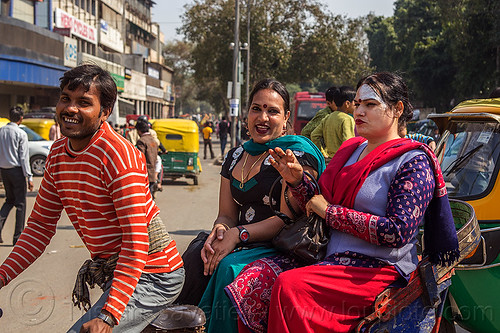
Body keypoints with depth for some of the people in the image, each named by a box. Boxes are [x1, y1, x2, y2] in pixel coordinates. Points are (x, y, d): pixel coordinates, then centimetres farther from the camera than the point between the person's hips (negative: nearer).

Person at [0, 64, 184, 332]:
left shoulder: (117, 155, -21)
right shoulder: (58, 154, 4)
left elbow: (136, 241, -25)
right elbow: (40, 225, 9)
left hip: (149, 274, -8)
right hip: (114, 271, 9)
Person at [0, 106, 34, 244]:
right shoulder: (21, 134, -11)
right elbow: (24, 157, -13)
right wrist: (29, 177, -11)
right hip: (16, 170, -5)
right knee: (21, 203, 4)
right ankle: (18, 237, 6)